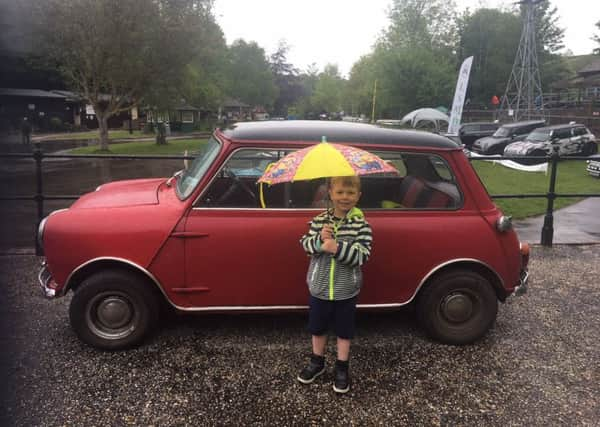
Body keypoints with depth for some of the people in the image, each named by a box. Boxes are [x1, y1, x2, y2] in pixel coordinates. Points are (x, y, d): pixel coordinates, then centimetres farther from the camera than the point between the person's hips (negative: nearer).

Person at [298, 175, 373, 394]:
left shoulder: (361, 224, -13)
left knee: (344, 330, 14)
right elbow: (306, 245, -7)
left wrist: (337, 247, -33)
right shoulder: (319, 220, -5)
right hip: (319, 287, 3)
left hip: (346, 290, -2)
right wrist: (319, 239, -27)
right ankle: (317, 361, 42)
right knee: (317, 327, 20)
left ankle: (342, 368, 34)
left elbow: (362, 255, -21)